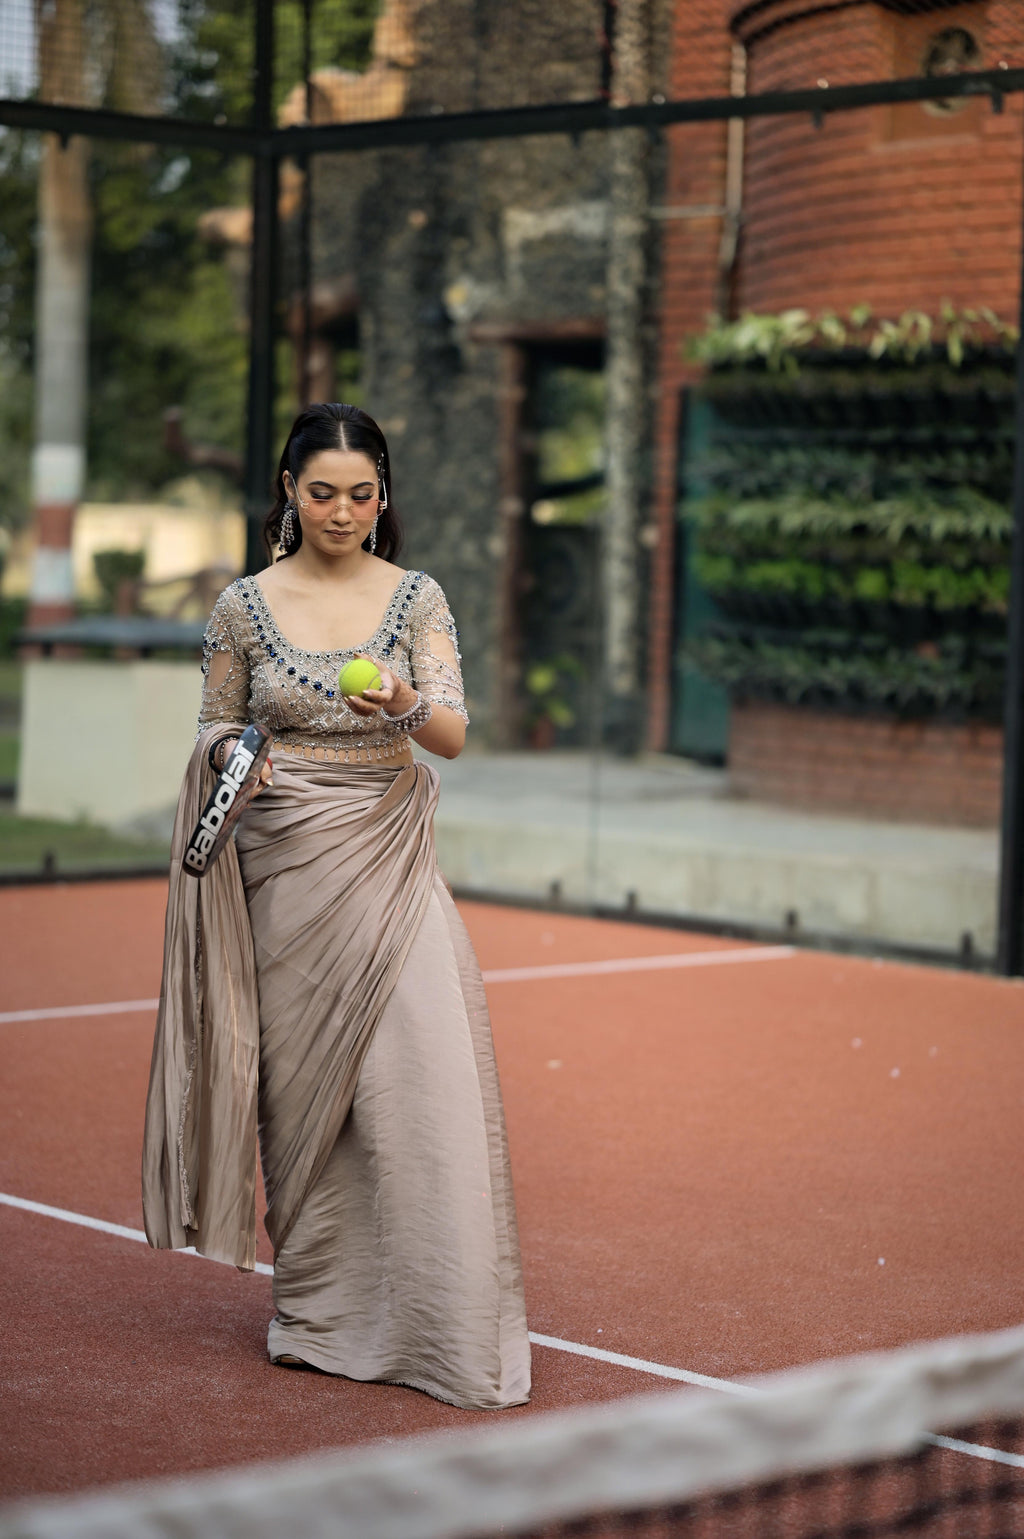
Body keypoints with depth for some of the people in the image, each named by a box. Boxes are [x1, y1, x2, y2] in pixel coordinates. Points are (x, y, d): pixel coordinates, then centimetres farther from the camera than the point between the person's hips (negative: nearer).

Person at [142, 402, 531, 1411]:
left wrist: (406, 707, -28)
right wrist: (229, 752, -12)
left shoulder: (416, 599, 2)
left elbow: (453, 735, -7)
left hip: (389, 863, 0)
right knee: (302, 1089, 3)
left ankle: (449, 1326, -2)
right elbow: (216, 727, 11)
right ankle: (318, 1312, 16)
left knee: (427, 1080, -9)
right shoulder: (244, 606, 3)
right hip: (283, 868, 0)